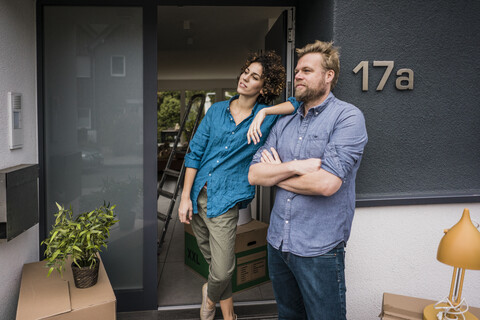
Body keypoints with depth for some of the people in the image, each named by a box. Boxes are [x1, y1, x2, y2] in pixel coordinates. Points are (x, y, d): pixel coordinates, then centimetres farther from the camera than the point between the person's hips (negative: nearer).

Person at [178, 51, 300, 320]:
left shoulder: (268, 117, -4)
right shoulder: (217, 111, 4)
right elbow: (195, 153, 4)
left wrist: (264, 112, -21)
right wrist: (185, 196, -2)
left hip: (225, 202, -3)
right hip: (197, 196, 3)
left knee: (222, 272, -5)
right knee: (213, 261, 16)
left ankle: (210, 294, 34)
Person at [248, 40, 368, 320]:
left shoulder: (347, 117, -11)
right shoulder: (284, 123, 9)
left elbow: (327, 183, -23)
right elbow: (254, 175, 1)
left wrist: (277, 175, -7)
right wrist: (296, 166, -16)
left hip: (319, 250, -6)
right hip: (278, 242, 6)